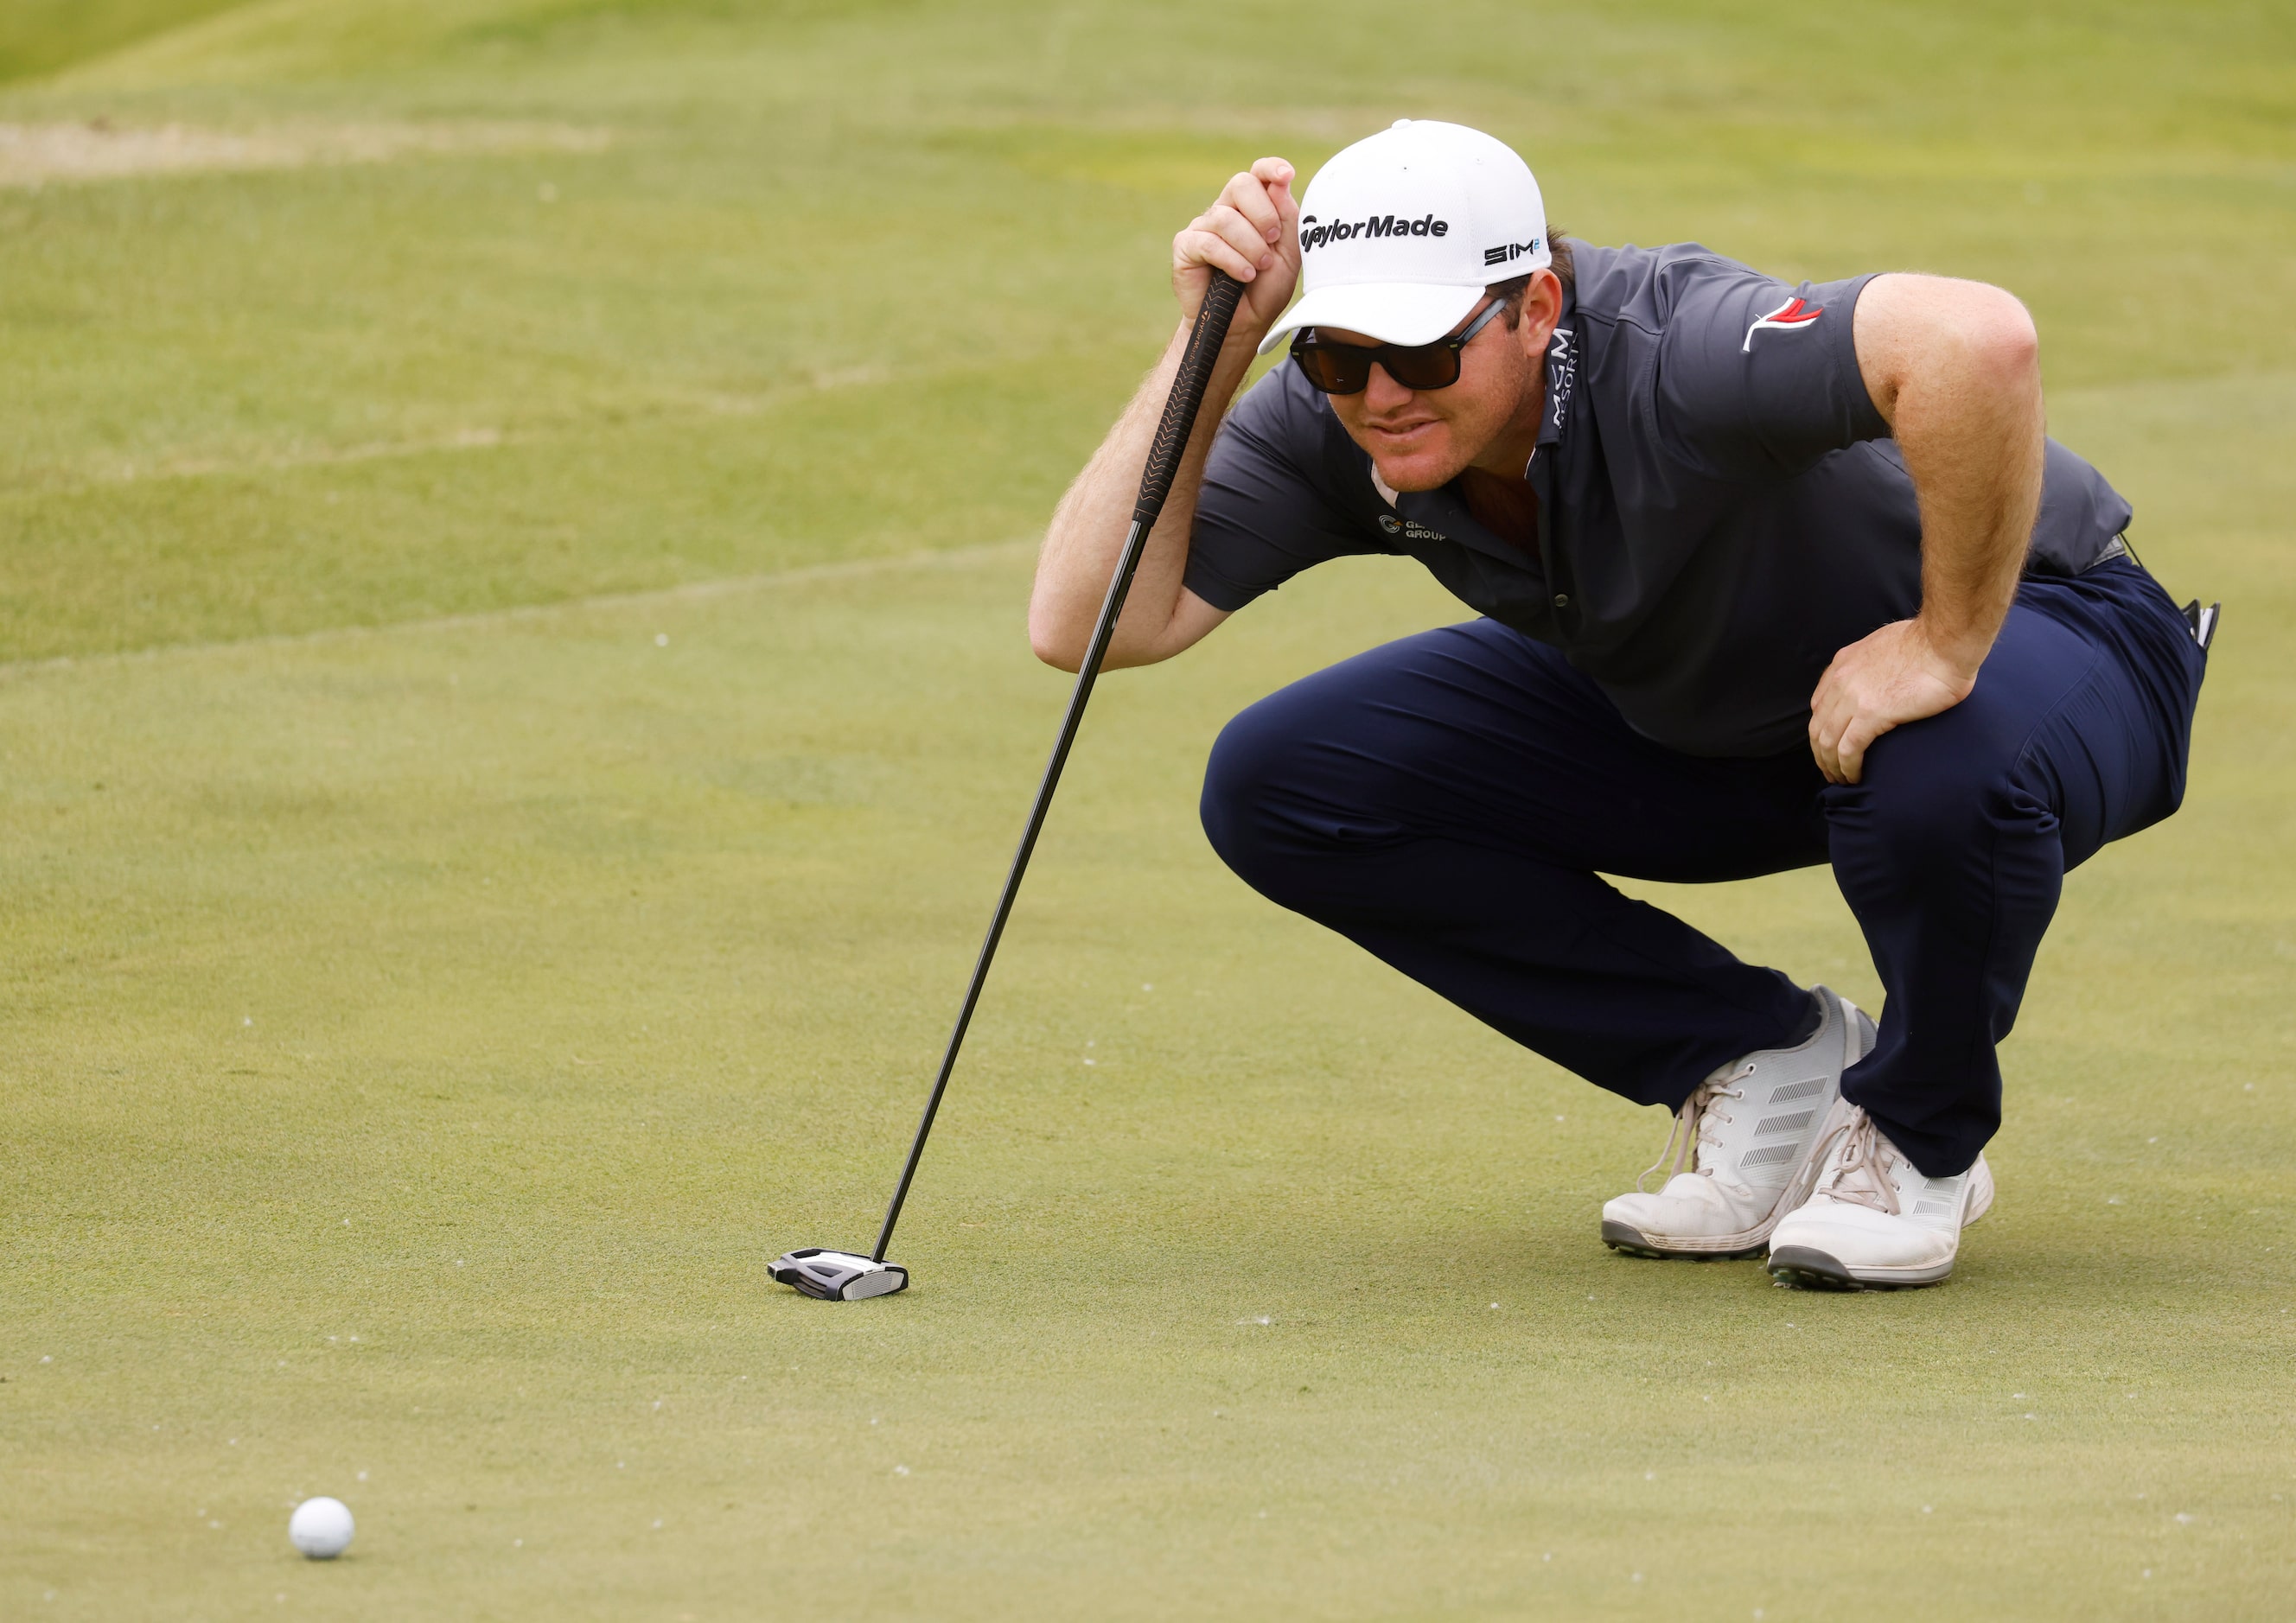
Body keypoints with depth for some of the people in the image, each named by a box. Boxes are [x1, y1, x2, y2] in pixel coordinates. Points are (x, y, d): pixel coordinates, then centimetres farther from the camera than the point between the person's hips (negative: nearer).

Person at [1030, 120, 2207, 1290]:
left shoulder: (1666, 357, -39)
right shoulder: (1336, 425, -18)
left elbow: (1979, 339, -57)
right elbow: (1083, 623, -21)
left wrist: (1950, 644, -44)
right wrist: (1211, 347, -29)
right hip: (1693, 716, 6)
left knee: (1945, 774, -43)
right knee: (1275, 788, -10)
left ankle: (1918, 1140, -7)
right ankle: (1762, 1065, 3)